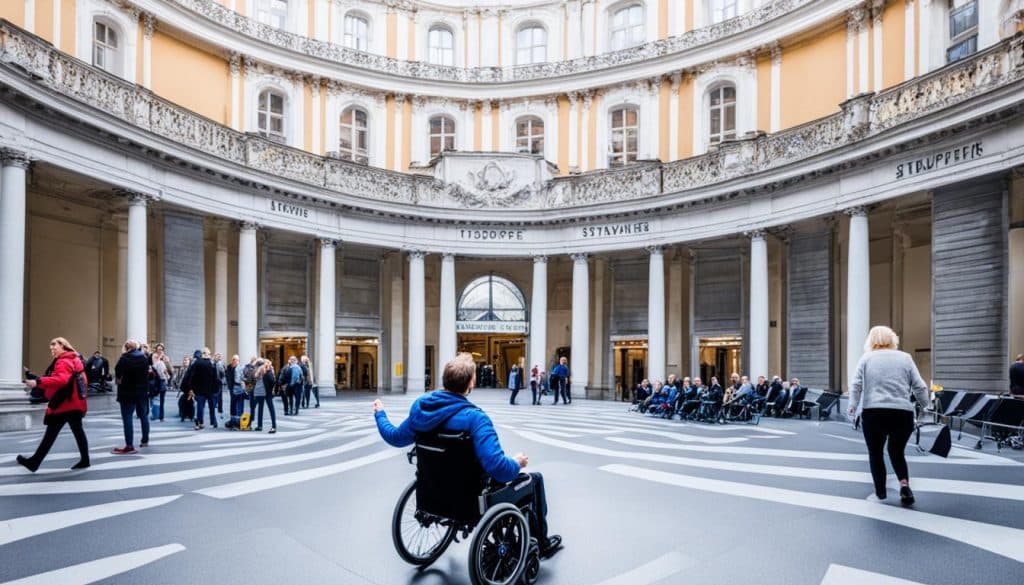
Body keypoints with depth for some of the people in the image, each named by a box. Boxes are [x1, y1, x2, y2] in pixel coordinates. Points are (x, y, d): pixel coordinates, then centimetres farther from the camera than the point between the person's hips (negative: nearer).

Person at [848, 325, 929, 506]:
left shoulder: (866, 358, 7)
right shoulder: (905, 358, 10)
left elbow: (856, 385, -2)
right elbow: (919, 387, 6)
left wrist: (853, 407, 4)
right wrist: (926, 406, 20)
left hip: (873, 413, -1)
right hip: (902, 414, 1)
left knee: (875, 452, 16)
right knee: (897, 452, 19)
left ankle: (880, 491, 20)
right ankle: (904, 483, -2)